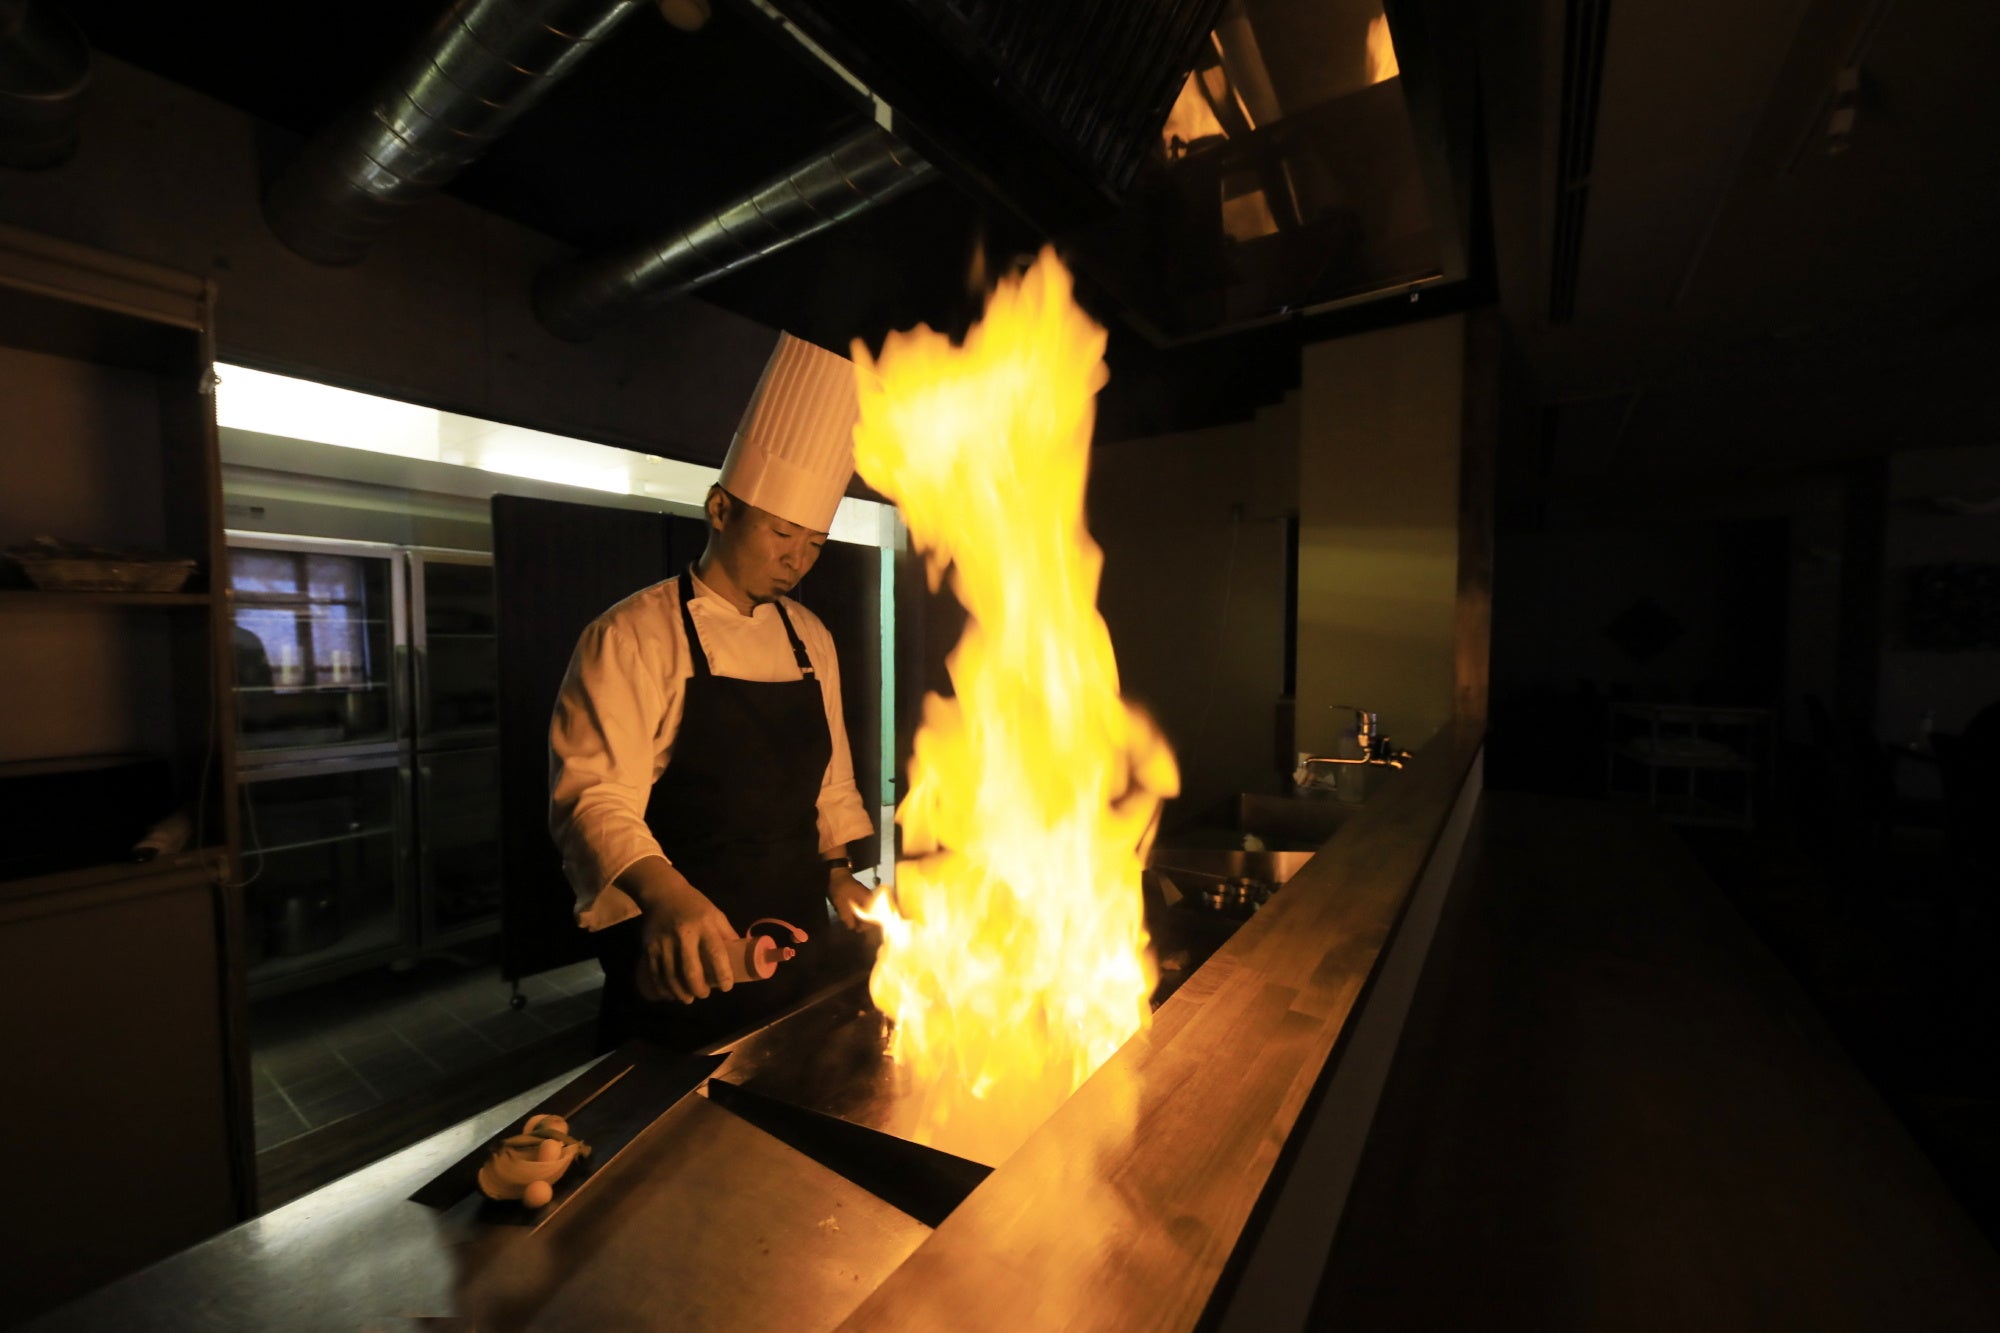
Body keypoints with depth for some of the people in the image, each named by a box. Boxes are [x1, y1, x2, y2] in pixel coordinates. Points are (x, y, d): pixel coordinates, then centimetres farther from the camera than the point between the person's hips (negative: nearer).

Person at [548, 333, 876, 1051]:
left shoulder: (810, 638, 5)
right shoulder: (634, 635, -14)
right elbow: (596, 797, -23)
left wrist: (836, 873, 6)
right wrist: (666, 897, -39)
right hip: (682, 969, -5)